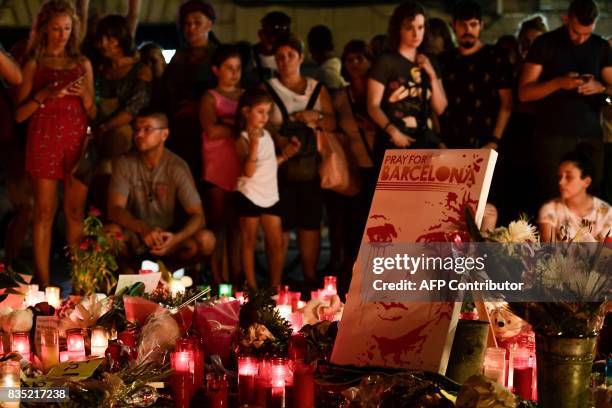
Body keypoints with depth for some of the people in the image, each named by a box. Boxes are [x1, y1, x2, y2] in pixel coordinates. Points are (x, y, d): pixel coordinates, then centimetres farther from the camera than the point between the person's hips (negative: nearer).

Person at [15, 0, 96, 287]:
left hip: (77, 141, 2)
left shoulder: (82, 64, 12)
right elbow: (19, 115, 1)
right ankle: (44, 284, -4)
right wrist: (44, 95, -14)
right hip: (44, 141, -2)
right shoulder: (34, 64, 5)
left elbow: (93, 114, 14)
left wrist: (84, 95, -6)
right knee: (44, 212, -4)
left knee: (76, 212, 0)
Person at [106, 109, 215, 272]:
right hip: (134, 234, -1)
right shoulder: (124, 163, -9)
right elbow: (115, 209, -18)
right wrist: (143, 228, -39)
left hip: (166, 235, 1)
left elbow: (197, 216, -13)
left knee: (206, 240, -27)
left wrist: (176, 238, -35)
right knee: (110, 232, -34)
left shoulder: (177, 167, -9)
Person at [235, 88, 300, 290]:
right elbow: (248, 171, -24)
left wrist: (285, 155, 11)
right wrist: (254, 144, -32)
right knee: (249, 243, 4)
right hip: (250, 196, -6)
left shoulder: (266, 135, 11)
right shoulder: (243, 140, -11)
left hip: (270, 196, 6)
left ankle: (275, 286, 14)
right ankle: (252, 287, 10)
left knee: (277, 244, 5)